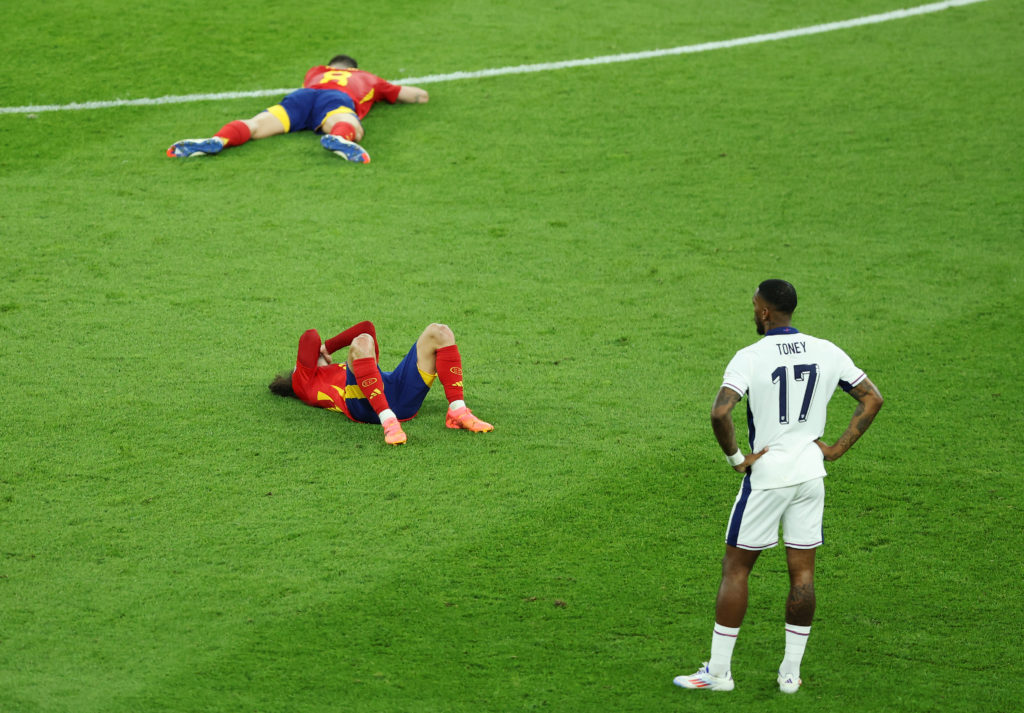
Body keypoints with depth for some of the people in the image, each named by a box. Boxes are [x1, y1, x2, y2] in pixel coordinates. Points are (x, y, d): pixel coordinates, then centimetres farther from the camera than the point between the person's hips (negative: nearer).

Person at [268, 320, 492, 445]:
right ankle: (389, 423, -43)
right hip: (364, 404, -6)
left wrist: (326, 347, 45)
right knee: (361, 342, -32)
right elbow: (309, 337, 20)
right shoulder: (304, 381, 29)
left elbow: (367, 327, 44)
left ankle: (457, 411, -17)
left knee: (439, 333, 0)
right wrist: (314, 349, 41)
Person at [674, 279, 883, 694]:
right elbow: (872, 399, 8)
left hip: (767, 474, -4)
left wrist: (735, 458, -13)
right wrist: (837, 449, 7)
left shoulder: (750, 357, -13)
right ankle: (791, 672, 13)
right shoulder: (827, 352, 2)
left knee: (735, 569, 6)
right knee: (802, 571, 9)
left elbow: (720, 412, -26)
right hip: (811, 473, 4)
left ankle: (718, 671, 9)